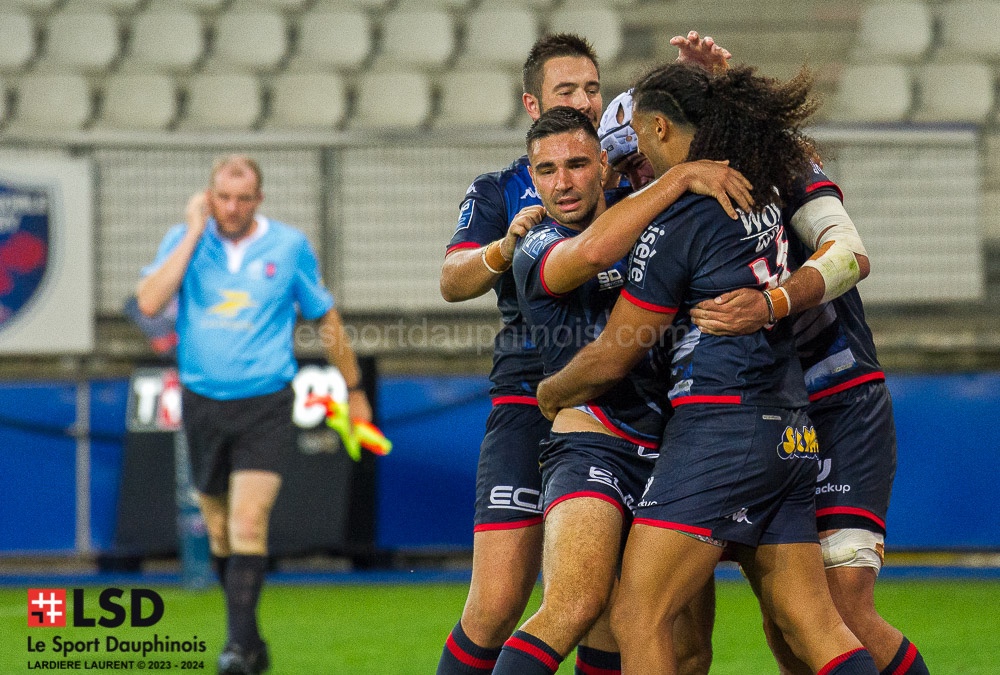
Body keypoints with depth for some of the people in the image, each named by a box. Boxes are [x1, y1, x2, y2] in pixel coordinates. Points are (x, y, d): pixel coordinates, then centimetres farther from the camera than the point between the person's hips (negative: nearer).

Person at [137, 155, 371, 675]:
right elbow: (149, 303, -16)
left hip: (265, 404, -3)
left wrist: (354, 389, 17)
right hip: (202, 404, 3)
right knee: (219, 533, 9)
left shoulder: (290, 247, -1)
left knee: (247, 525, -17)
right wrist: (194, 233, -14)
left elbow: (326, 318, 11)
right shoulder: (185, 241, 1)